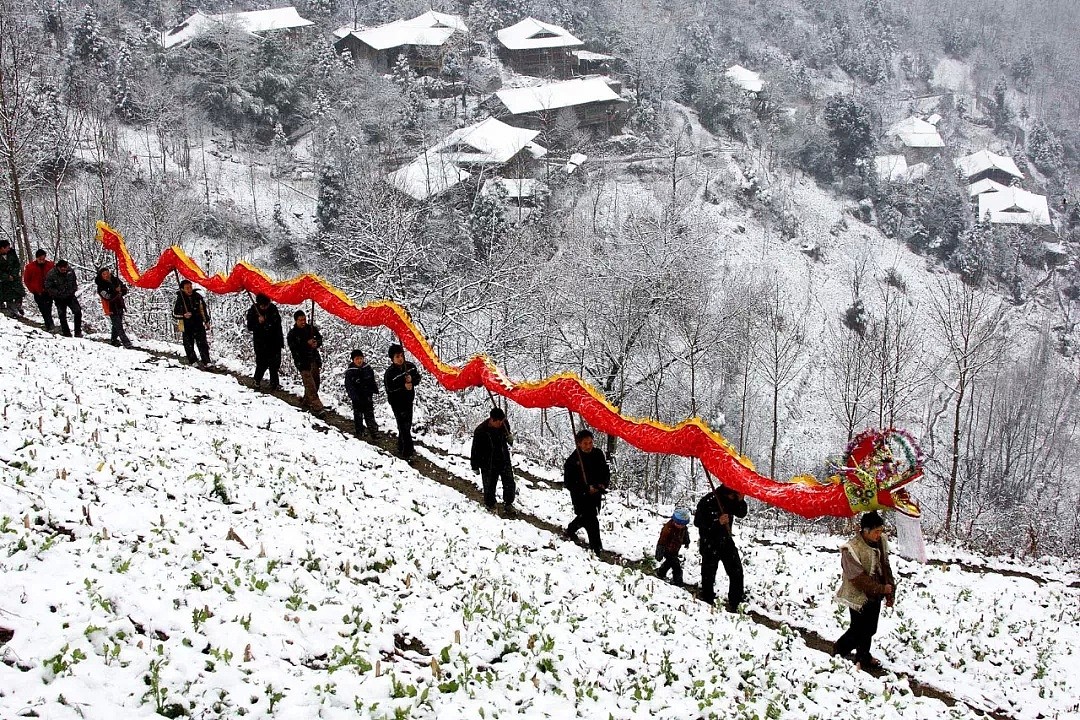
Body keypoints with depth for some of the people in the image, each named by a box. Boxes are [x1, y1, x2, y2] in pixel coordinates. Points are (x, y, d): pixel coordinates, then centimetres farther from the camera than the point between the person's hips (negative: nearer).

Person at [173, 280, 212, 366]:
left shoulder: (198, 297, 1)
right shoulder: (179, 300, -7)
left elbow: (205, 309, 15)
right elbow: (174, 314, -1)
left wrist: (207, 321, 16)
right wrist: (183, 315, -19)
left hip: (199, 324, 1)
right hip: (186, 326, -1)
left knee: (202, 343, -4)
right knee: (189, 345, 3)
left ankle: (206, 361, 0)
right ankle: (192, 361, 16)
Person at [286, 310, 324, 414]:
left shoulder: (311, 328, 4)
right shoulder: (292, 334, -8)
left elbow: (320, 338, 13)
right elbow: (294, 348, -15)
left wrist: (316, 343, -9)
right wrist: (307, 344, -23)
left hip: (314, 360, 6)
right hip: (303, 362, -6)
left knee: (316, 382, 12)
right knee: (310, 385, -11)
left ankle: (306, 402, 31)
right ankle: (317, 407, -14)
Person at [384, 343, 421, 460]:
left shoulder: (410, 366, -3)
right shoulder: (390, 372, -21)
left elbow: (418, 379, 5)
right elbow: (389, 388, -22)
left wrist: (411, 380, -16)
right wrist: (403, 387, -26)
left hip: (408, 401, 7)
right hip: (397, 403, -7)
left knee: (407, 425, 18)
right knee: (403, 426, -7)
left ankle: (403, 448, 34)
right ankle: (406, 451, 0)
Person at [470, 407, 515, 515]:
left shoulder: (504, 424, -11)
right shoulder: (480, 431, -24)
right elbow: (475, 450, -13)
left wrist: (510, 438, -12)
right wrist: (475, 467, -6)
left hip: (504, 460, 4)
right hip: (488, 464, -4)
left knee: (509, 483, 4)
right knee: (489, 486, 9)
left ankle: (508, 504, 22)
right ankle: (490, 506, 30)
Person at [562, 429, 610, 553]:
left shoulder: (598, 454, -5)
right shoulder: (572, 460, -18)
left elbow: (606, 473, 7)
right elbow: (568, 483, -16)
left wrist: (603, 484, -14)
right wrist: (587, 488, -26)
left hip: (596, 493, 5)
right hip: (580, 496, -5)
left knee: (585, 518, 23)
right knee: (592, 521, -13)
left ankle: (571, 529, 51)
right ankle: (597, 548, -5)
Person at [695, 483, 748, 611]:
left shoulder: (732, 500, -3)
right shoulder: (707, 501, -20)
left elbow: (742, 514, 7)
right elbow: (698, 522, -19)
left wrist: (741, 501, -14)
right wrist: (718, 522, -31)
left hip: (726, 540, 5)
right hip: (710, 543, -5)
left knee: (736, 572, -1)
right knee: (709, 574, 2)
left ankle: (734, 604, 7)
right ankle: (707, 602, 17)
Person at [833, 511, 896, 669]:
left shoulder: (881, 541, -2)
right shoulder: (851, 549, -25)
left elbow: (885, 567, 7)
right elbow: (858, 578, -24)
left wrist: (890, 592, 3)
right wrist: (881, 588, -21)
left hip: (875, 596, 7)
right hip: (859, 596, -7)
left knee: (869, 629, 17)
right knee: (859, 630, 1)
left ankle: (863, 657, 34)